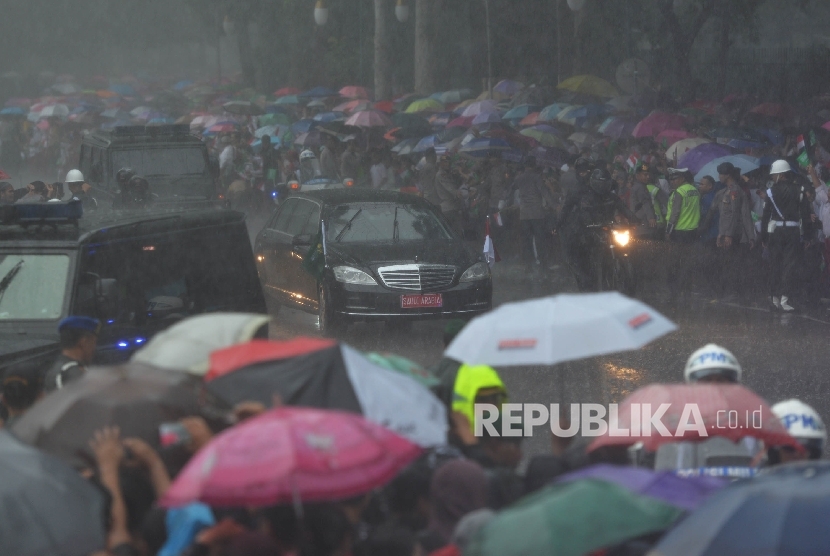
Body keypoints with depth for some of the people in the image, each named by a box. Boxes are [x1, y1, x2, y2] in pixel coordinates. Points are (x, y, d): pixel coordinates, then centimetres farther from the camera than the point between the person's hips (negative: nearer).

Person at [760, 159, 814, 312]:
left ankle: (775, 298, 11)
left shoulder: (771, 192, -3)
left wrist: (764, 236, 3)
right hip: (793, 232, 0)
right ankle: (784, 298, -11)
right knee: (789, 264, 0)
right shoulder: (798, 191, -1)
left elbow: (766, 216, -3)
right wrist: (808, 234, 5)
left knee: (775, 265, 9)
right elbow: (806, 214, -1)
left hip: (775, 231, 0)